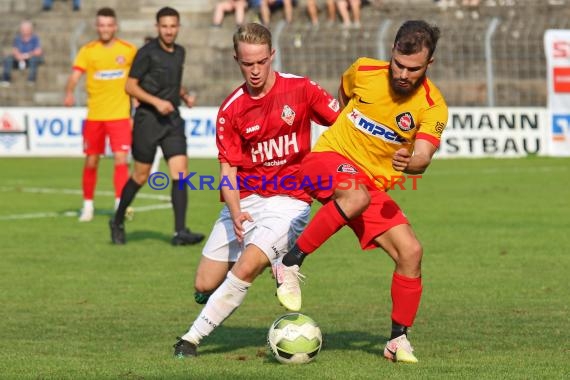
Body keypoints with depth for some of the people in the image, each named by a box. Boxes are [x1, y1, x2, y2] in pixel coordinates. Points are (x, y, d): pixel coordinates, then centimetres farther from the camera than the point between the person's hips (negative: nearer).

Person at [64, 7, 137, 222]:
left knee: (121, 159, -13)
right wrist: (69, 94, -33)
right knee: (91, 162, 7)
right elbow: (75, 75, -13)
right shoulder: (88, 51, -1)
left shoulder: (129, 50, 2)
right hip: (94, 115, 1)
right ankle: (88, 205, 21)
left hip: (120, 115, -1)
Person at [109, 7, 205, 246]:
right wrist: (156, 101, -19)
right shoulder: (147, 53, -9)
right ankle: (118, 222, 25)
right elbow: (130, 86, -9)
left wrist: (184, 95, 8)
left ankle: (180, 232, -12)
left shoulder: (179, 53, 11)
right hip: (148, 119, -5)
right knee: (141, 176, 4)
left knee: (180, 172, -9)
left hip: (172, 119, 5)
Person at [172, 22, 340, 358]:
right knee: (205, 286, 0)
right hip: (245, 200, 4)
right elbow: (228, 168, -4)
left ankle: (193, 338, -13)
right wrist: (235, 213, -20)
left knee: (246, 267, -25)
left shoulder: (301, 90, -6)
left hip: (289, 200, -3)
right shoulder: (231, 110, -1)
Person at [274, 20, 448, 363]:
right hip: (329, 160, -3)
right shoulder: (364, 71, -8)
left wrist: (409, 163, -46)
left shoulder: (432, 106, -11)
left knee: (411, 252, -11)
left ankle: (399, 339, 6)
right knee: (357, 196, -38)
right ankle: (291, 264, -28)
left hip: (373, 185, 3)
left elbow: (423, 157, -24)